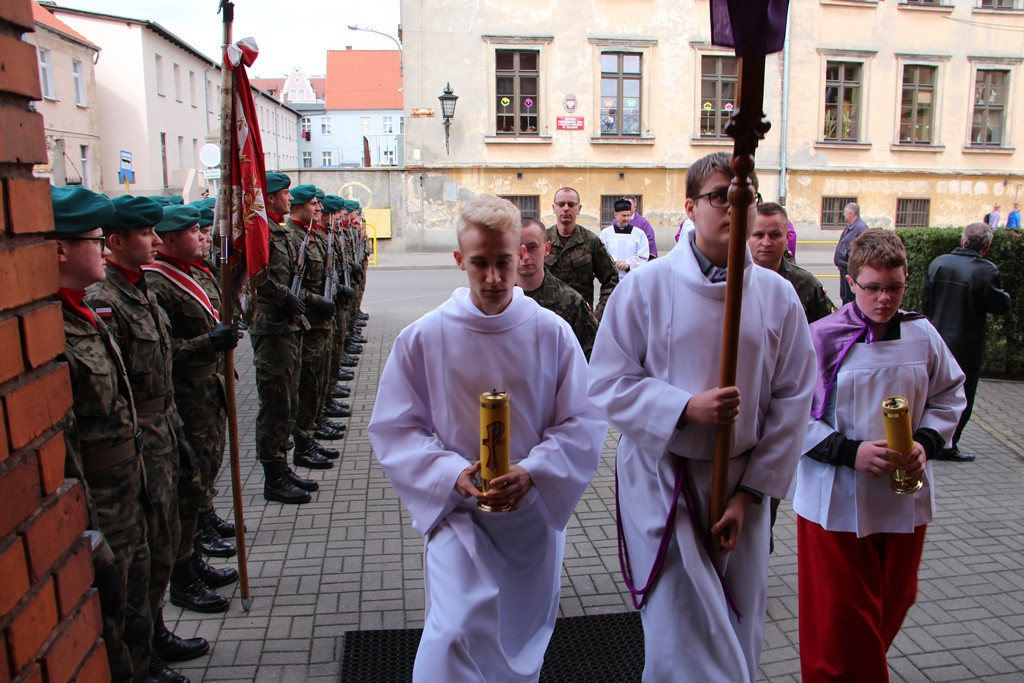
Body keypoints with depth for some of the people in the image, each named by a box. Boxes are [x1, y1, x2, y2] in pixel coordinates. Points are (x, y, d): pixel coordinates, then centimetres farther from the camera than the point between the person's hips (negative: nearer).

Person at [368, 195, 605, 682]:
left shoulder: (552, 333, -8)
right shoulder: (423, 338, -9)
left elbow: (583, 422, -4)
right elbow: (394, 429, -4)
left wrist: (531, 472, -20)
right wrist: (453, 474, -19)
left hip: (535, 512, 2)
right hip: (457, 513, -2)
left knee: (524, 634, 20)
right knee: (455, 636, -16)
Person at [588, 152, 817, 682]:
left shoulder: (777, 295, 1)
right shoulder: (645, 286, -6)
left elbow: (793, 399, 2)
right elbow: (608, 383, -7)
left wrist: (749, 494, -2)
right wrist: (686, 407, -22)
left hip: (741, 483, 3)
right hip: (663, 481, -3)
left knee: (737, 635, 17)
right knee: (682, 639, -3)